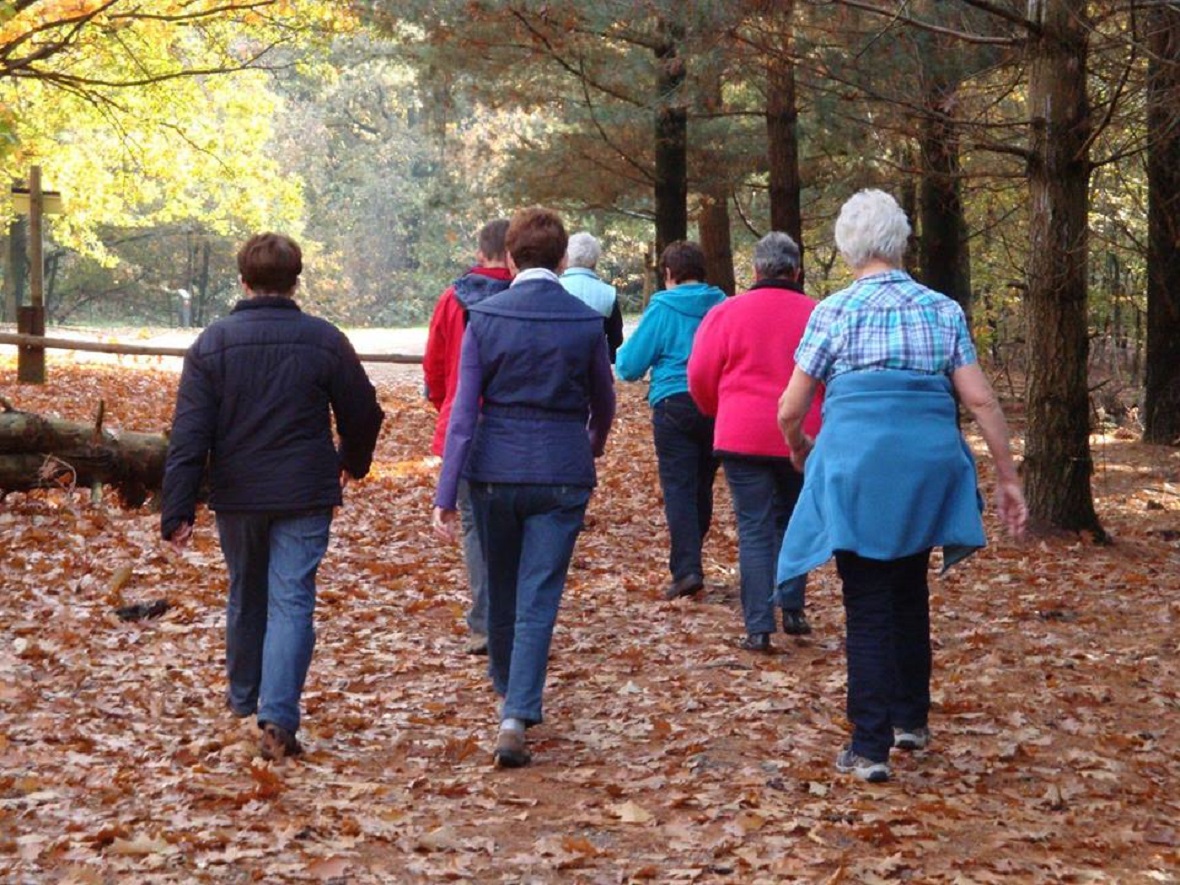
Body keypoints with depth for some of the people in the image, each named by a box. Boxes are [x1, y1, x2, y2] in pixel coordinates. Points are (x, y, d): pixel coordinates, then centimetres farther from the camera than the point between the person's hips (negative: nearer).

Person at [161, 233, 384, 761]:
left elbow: (189, 434, -8)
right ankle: (278, 717, -15)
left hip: (236, 497, 2)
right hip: (305, 497, -2)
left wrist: (178, 510, -7)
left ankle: (243, 696, 38)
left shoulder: (212, 343, -5)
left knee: (245, 596, 20)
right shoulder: (324, 341, -5)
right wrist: (353, 462, 26)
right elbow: (363, 414, 5)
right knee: (291, 602, -2)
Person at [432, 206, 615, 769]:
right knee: (538, 598, -1)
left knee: (501, 589, 19)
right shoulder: (586, 322, -2)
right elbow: (603, 402, 12)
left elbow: (464, 408, -8)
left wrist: (445, 494, -7)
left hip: (494, 472, 1)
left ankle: (509, 694, 39)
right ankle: (516, 717, -12)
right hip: (562, 475, -1)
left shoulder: (485, 317, -5)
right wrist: (594, 445, 35)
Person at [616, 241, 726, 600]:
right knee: (702, 486, 15)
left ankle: (686, 569, -15)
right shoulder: (723, 307, 5)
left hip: (675, 405, -4)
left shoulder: (662, 310, -4)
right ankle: (689, 557, 25)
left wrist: (620, 355, 21)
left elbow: (629, 366, -3)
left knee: (678, 487, -5)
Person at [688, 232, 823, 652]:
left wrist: (718, 412, 19)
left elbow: (700, 375, 0)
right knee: (791, 521, 20)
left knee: (755, 530, 2)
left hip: (743, 437, -2)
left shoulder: (728, 312, -3)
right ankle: (791, 609, 20)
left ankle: (758, 627, -2)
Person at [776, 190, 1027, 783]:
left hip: (857, 465, -3)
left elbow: (790, 410, 1)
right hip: (928, 465, 4)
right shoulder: (943, 311, 8)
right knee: (909, 591, 21)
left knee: (868, 605, 1)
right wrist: (1007, 477, 8)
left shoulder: (835, 311, 0)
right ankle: (911, 719, 32)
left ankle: (871, 748, 0)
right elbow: (980, 400, 2)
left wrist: (800, 449, 21)